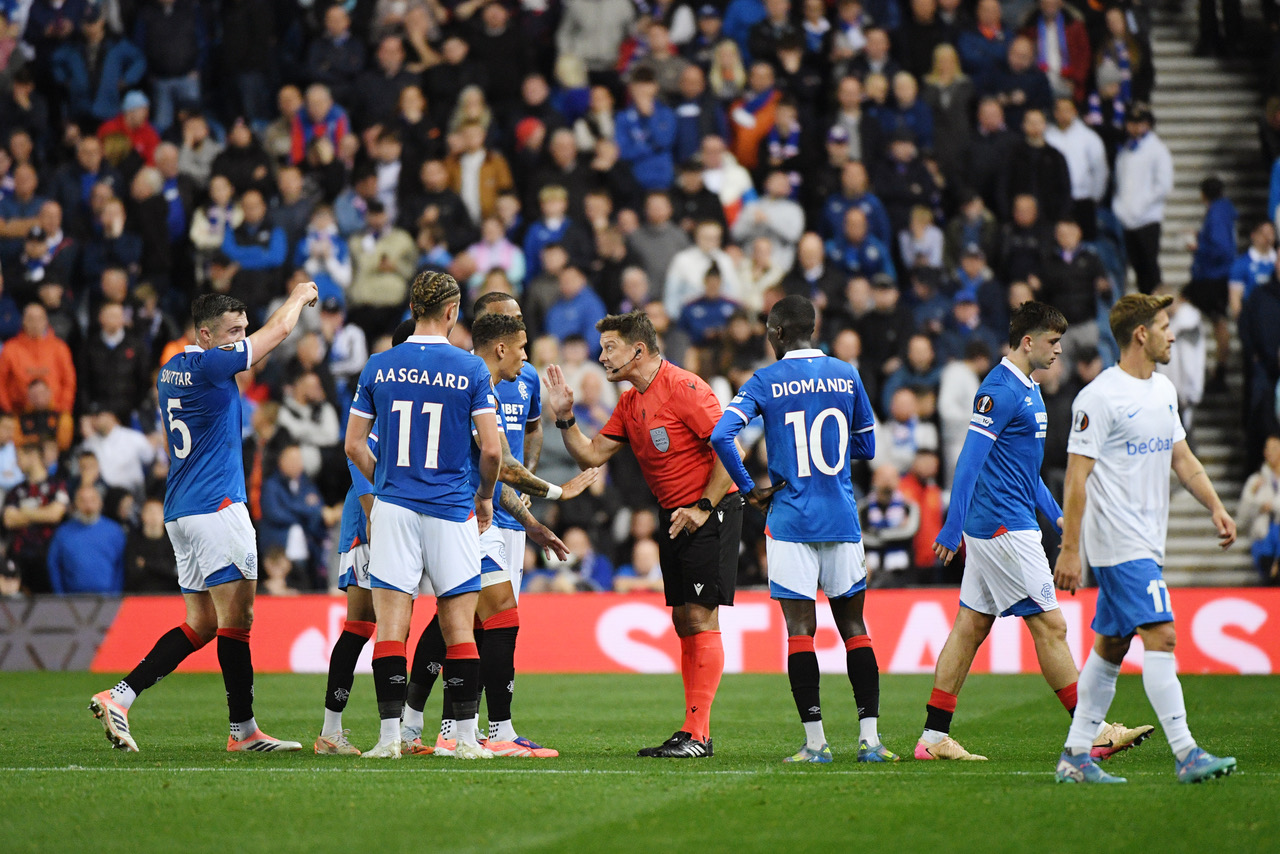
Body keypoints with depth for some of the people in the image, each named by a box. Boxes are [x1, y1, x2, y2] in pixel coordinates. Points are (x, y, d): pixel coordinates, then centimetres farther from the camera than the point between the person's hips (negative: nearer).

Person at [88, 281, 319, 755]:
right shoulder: (208, 365, -11)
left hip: (180, 512, 9)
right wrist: (300, 296, 15)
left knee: (202, 623, 10)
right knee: (237, 617, -5)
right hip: (217, 505, -9)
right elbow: (279, 329, -1)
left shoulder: (171, 371, 13)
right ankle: (243, 729, -4)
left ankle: (119, 696, 2)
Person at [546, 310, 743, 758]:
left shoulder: (684, 387, -15)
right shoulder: (630, 402, 11)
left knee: (700, 618, -11)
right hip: (674, 514, 9)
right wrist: (565, 417, 0)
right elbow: (592, 455, 14)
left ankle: (696, 734, -11)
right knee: (684, 621, 7)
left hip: (710, 513, -9)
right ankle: (694, 732, 9)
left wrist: (703, 507, -17)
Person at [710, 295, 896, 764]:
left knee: (800, 629, 0)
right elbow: (866, 446, 14)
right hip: (842, 518, 3)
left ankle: (815, 741, -3)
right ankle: (870, 737, 5)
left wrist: (749, 489, -2)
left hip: (791, 520, -3)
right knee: (854, 625, 8)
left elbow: (721, 434, -13)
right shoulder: (847, 376, 6)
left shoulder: (766, 382, -3)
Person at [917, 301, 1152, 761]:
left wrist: (1056, 515, 23)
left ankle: (934, 738, 8)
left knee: (971, 627, 8)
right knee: (1049, 625, -5)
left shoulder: (1027, 389, 17)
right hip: (1004, 527, -10)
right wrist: (952, 529, -21)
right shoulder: (1000, 390, -15)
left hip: (997, 527, 10)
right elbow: (970, 460, -19)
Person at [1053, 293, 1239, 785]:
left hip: (1147, 541, 9)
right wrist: (1070, 549, -16)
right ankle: (1185, 754, -17)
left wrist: (1215, 507, 10)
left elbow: (1181, 457, 23)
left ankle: (1076, 756, 14)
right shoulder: (1099, 398, -13)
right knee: (1160, 636, -15)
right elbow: (1076, 475, -14)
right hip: (1119, 543, -9)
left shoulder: (1163, 390, 14)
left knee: (1111, 646, 10)